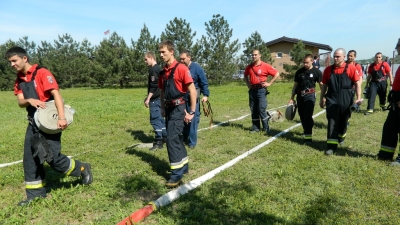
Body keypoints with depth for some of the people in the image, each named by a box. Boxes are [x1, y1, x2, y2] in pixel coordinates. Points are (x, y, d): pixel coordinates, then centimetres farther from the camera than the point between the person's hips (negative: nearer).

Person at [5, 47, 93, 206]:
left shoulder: (41, 73, -12)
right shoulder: (19, 80, 11)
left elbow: (56, 94, -21)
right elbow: (20, 102, 5)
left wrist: (62, 117, -30)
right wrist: (29, 100, -20)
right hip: (33, 123, 8)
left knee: (52, 158, -8)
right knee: (30, 159, 8)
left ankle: (83, 169, 15)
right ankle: (35, 194, 20)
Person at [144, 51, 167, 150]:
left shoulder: (153, 69, -14)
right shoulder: (158, 68, 16)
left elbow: (153, 86, -20)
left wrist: (148, 98, -15)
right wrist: (148, 97, 23)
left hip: (155, 99, -10)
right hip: (159, 98, 10)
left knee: (155, 119, -7)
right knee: (160, 118, 15)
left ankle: (158, 141, -5)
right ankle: (165, 137, 22)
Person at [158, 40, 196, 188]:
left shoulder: (181, 68, -12)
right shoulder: (163, 72, 11)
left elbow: (192, 91, -14)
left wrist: (192, 112, -15)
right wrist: (163, 108, 14)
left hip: (178, 108, -8)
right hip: (169, 109, 8)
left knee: (171, 138, -13)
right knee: (175, 138, 14)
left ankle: (177, 173, -4)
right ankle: (184, 166, 29)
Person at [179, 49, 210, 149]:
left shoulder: (196, 67, -5)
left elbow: (204, 82, -3)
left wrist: (205, 95, -10)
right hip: (182, 98, 4)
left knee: (193, 119, -1)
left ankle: (192, 142, 10)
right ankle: (184, 138, 29)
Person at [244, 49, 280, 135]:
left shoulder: (265, 66, -9)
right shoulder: (249, 66, 7)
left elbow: (277, 74, -6)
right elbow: (245, 75, 27)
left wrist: (269, 83, -8)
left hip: (261, 90, -5)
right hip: (252, 90, 6)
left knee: (261, 109, -8)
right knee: (253, 109, 8)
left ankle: (266, 128, 4)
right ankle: (255, 127, 17)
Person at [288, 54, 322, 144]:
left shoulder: (317, 72, -1)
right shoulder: (299, 72, 7)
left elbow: (322, 85, 1)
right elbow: (295, 85, 12)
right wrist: (292, 98, 9)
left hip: (310, 95, -4)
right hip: (300, 96, 4)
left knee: (308, 116, -13)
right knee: (302, 116, 11)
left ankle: (308, 137, -12)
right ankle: (306, 131, 33)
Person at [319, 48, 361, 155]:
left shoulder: (351, 68, -4)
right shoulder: (328, 70, 2)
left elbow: (357, 83, -2)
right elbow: (324, 85, 9)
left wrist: (358, 97, -10)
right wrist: (321, 99, 10)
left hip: (346, 101, 0)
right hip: (332, 101, 1)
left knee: (343, 121, 16)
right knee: (332, 122, -4)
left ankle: (341, 137, 43)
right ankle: (331, 146, -4)